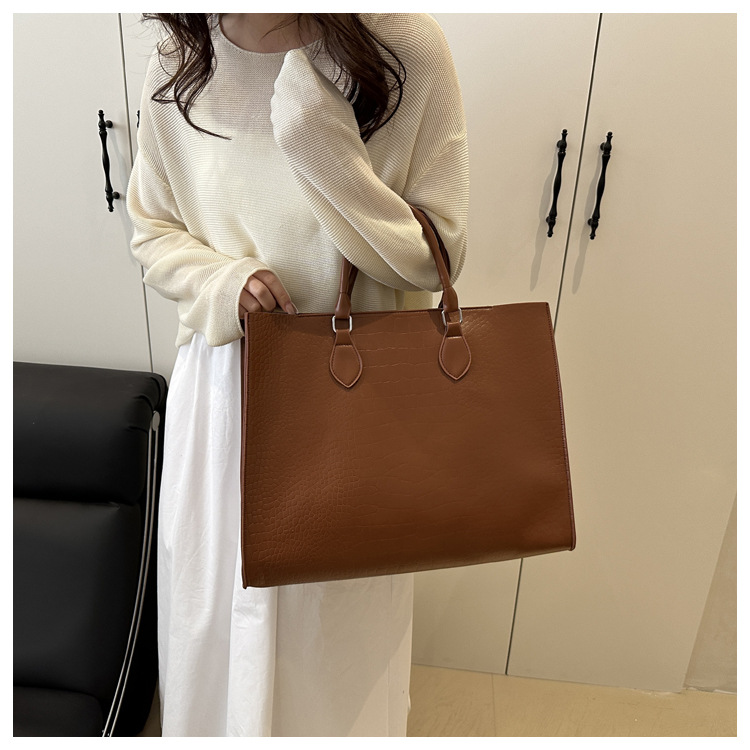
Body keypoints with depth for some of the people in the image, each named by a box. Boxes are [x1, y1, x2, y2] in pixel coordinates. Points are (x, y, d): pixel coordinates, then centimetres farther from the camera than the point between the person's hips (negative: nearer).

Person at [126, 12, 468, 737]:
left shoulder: (405, 45, -13)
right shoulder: (178, 63, -4)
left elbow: (438, 257, -11)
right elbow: (152, 232, 7)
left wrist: (327, 153, -25)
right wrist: (223, 281, -14)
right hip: (223, 385, 3)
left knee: (341, 610, 18)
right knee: (215, 597, 22)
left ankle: (343, 724, 54)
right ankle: (218, 726, 57)